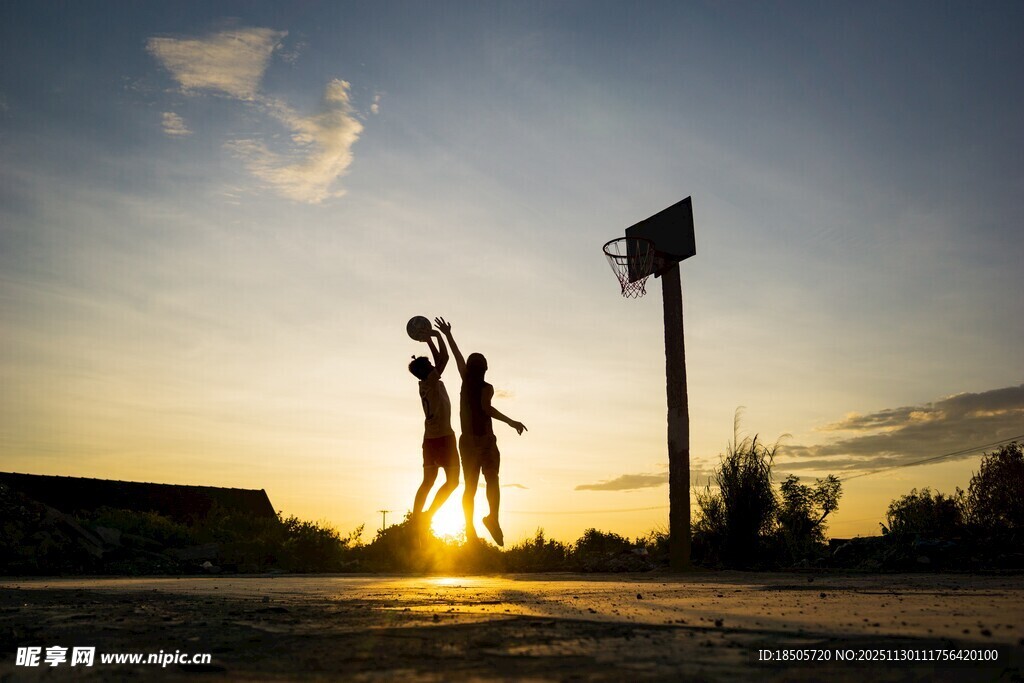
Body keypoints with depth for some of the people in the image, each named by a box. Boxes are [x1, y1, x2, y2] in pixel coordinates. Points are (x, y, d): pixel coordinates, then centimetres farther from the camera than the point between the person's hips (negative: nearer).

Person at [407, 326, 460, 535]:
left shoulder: (426, 384, 10)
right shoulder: (431, 381, -11)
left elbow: (439, 358, 22)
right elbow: (444, 357, -13)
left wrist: (429, 340, 24)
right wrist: (437, 336, -2)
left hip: (430, 437, 8)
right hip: (443, 436, -8)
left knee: (428, 480, 11)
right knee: (452, 480, -2)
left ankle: (416, 518, 5)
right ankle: (428, 515, -9)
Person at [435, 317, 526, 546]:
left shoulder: (466, 383, 4)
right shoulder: (486, 388, -9)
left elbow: (458, 357, 16)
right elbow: (486, 407, -26)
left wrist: (448, 335, 29)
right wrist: (510, 421, -32)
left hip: (467, 441, 5)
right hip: (485, 441, -5)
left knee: (469, 487, 6)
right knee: (492, 481, -5)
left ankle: (470, 528, -1)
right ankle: (492, 517, -23)